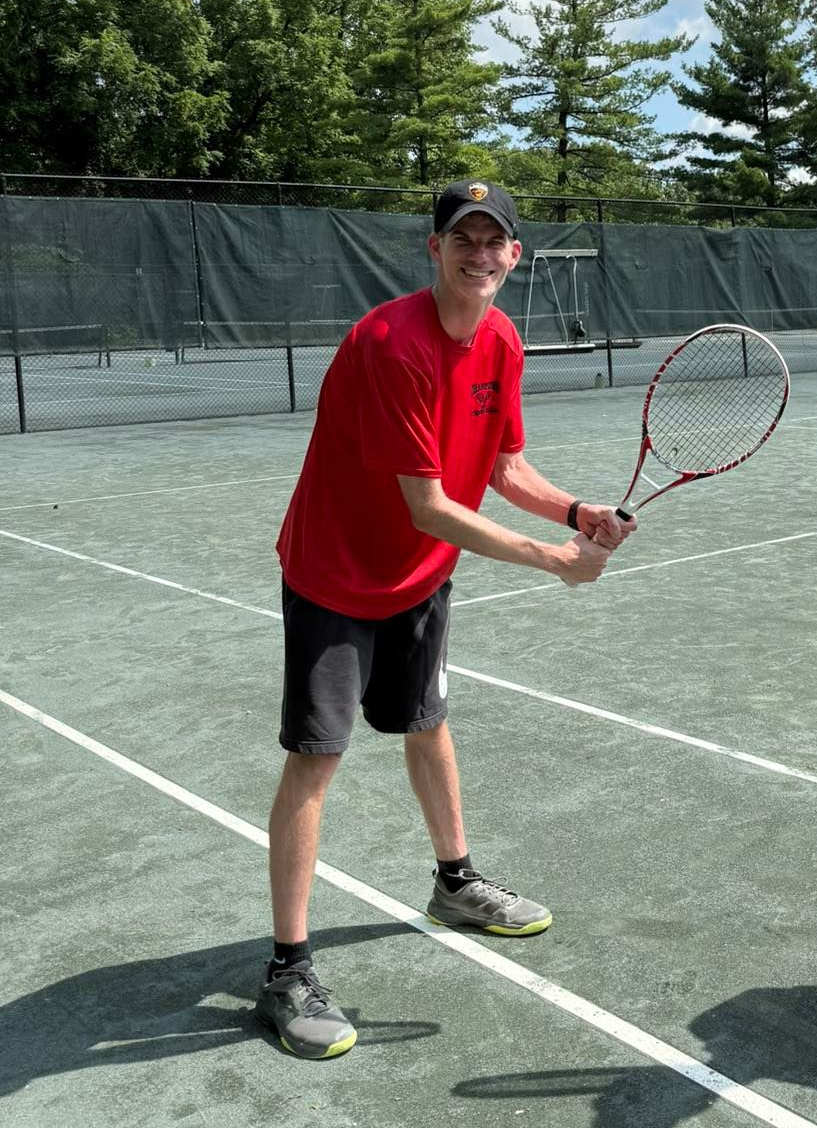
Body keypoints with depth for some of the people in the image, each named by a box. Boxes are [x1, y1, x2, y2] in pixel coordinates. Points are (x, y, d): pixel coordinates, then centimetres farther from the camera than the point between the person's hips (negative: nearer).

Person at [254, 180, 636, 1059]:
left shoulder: (502, 344, -3)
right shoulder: (392, 345, -29)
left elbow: (504, 464, 6)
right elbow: (428, 506, -29)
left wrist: (574, 511, -13)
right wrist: (550, 559, -26)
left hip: (421, 576, 8)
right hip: (334, 575, -7)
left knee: (428, 726, 21)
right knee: (315, 757, -6)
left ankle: (454, 883, 43)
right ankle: (287, 973, 3)